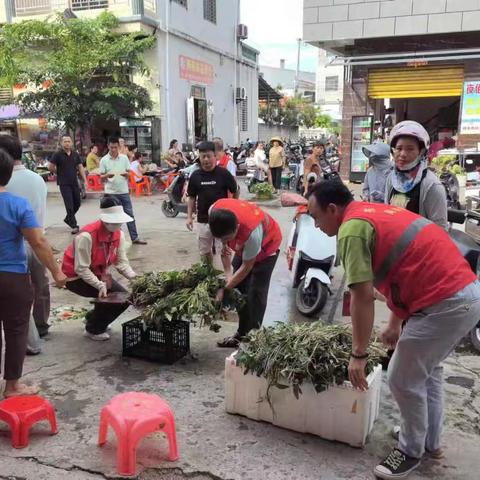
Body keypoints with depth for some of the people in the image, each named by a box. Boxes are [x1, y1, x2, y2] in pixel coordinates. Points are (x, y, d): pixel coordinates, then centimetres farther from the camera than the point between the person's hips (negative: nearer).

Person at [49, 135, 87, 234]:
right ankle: (74, 225, 0)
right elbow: (50, 167, -4)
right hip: (64, 184, -5)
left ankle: (68, 218, 33)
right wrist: (60, 174, 5)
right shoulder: (58, 155, -6)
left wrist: (85, 180, 1)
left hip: (74, 183, 5)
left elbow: (80, 167, 8)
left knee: (77, 203, 11)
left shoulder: (75, 155, 8)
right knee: (69, 205, -6)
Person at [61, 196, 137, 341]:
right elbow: (81, 269, -30)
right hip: (76, 276, -7)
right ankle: (93, 330, 3)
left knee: (124, 297, -2)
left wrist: (133, 277, -27)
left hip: (99, 274, 7)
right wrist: (100, 285, -38)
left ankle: (93, 318, 24)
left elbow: (121, 262, -9)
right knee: (109, 296, -23)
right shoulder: (87, 236, -31)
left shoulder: (119, 234, -10)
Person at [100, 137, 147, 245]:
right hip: (111, 193, -2)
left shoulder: (124, 158, 4)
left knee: (130, 214, 3)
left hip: (124, 191, 2)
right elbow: (101, 176, 0)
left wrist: (126, 174, -15)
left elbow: (129, 172, 7)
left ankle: (135, 238, 9)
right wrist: (107, 176, -21)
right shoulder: (104, 160, -1)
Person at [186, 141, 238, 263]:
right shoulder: (195, 175, 1)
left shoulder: (224, 173, -8)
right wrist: (189, 216, 6)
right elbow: (192, 197, 9)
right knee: (204, 251, 14)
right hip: (203, 220, 3)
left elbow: (235, 192, 3)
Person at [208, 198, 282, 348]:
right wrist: (228, 272, -16)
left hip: (267, 245, -6)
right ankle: (242, 334, 18)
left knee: (255, 294, -11)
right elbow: (223, 243, -11)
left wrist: (224, 289, -23)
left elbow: (246, 267, -29)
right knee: (238, 288, 6)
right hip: (243, 245, 6)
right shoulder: (215, 211, -31)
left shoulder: (252, 231, -46)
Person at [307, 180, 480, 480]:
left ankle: (412, 451, 26)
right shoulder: (375, 213, 18)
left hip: (445, 303, -10)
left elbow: (363, 297, -16)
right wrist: (395, 325, 29)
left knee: (404, 380, 6)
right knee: (427, 369, 26)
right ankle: (431, 441, 40)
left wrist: (359, 354, -8)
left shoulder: (352, 228, -12)